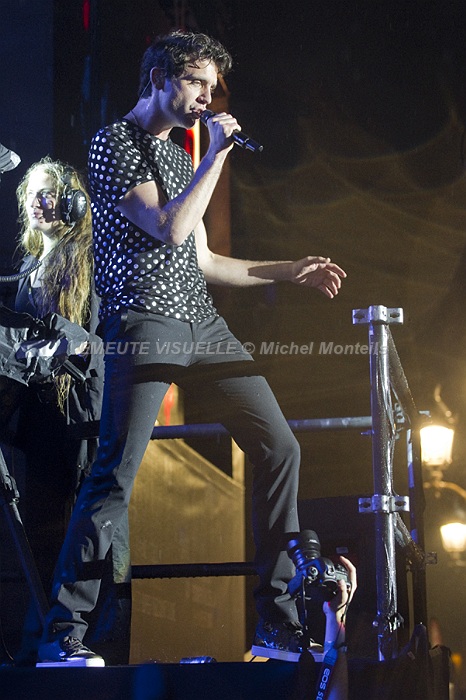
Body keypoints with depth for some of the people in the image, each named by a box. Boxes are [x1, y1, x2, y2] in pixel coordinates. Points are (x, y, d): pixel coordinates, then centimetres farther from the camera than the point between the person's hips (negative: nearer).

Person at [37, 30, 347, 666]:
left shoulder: (182, 158, 24)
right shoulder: (114, 143, -1)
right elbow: (169, 229, -14)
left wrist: (290, 272, 23)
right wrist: (217, 155, -6)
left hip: (203, 324, 8)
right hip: (143, 324, -8)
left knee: (280, 449, 2)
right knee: (116, 475, -16)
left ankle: (279, 622, 7)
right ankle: (62, 635, -8)